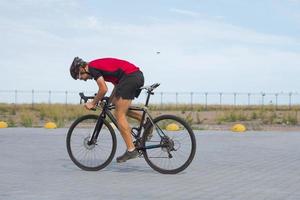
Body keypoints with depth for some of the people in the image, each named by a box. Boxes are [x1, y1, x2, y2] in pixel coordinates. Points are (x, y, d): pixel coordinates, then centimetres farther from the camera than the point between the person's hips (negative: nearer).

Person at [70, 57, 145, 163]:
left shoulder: (92, 67, -2)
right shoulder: (98, 65, 26)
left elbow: (103, 89, -10)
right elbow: (118, 84, 30)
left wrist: (92, 103, 3)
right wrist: (109, 101, 25)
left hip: (130, 77, -10)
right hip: (139, 75, 10)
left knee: (119, 115, -4)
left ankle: (131, 150, -5)